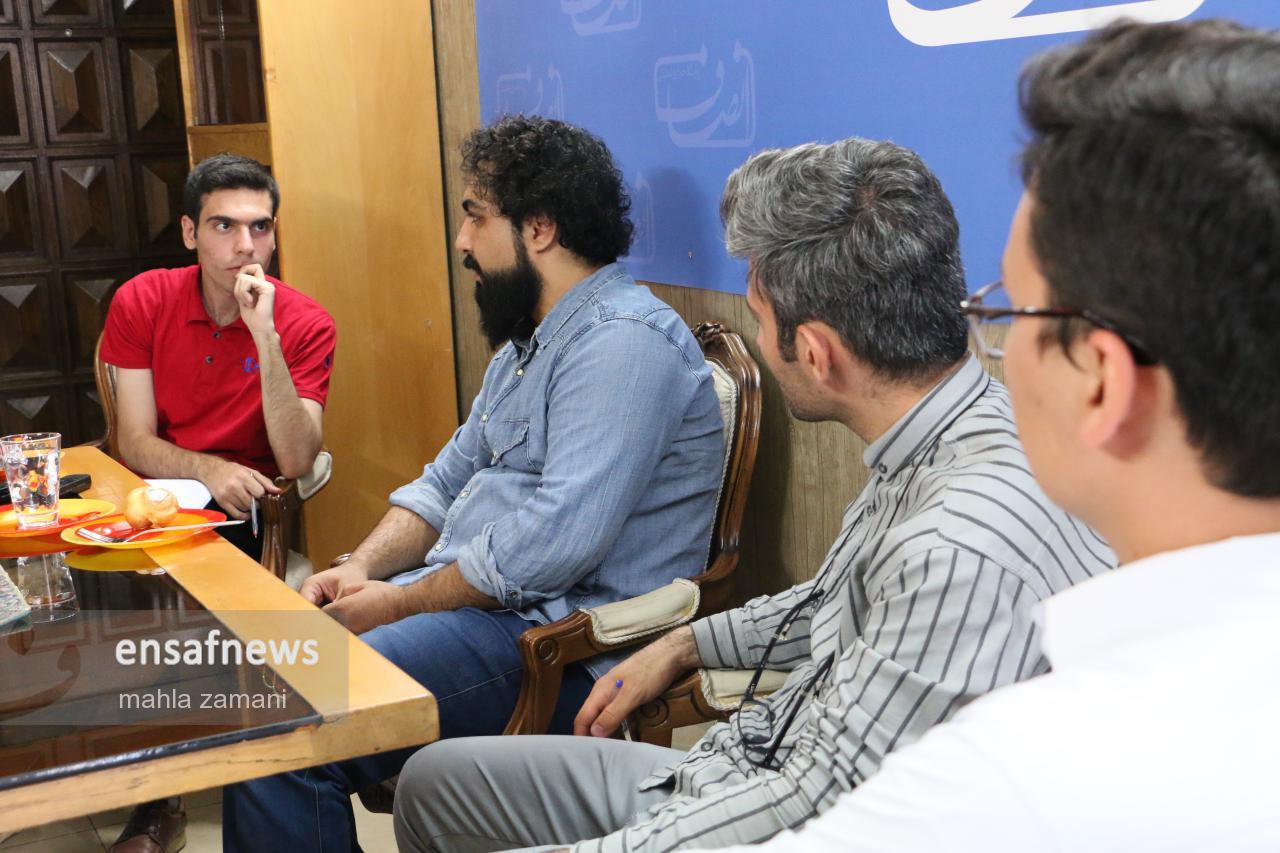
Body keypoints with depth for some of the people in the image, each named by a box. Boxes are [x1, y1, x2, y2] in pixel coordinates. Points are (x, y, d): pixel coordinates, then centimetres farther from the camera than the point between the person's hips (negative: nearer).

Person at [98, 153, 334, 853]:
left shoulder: (305, 324, -8)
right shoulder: (141, 302, -1)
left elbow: (296, 461, -19)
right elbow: (135, 443, -5)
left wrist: (264, 335, -27)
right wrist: (208, 470, -26)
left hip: (246, 510, -2)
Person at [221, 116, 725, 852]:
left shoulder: (624, 342, -17)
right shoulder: (531, 340, 18)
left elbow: (558, 542, -26)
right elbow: (449, 480, 20)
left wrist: (402, 604, -15)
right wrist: (360, 572, 3)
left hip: (558, 641, -10)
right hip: (474, 598, 10)